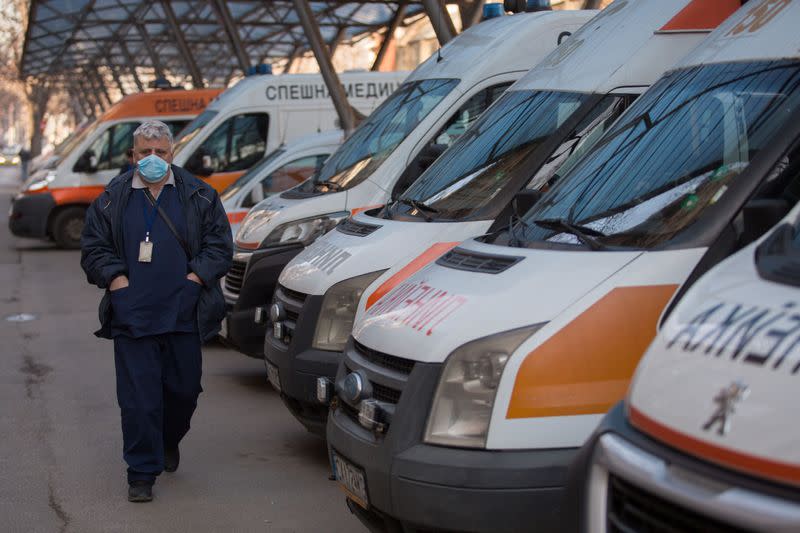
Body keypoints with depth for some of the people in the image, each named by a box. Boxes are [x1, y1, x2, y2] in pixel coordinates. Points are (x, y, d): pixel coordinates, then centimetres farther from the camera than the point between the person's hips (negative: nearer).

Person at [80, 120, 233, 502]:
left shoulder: (198, 197, 6)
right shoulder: (112, 200, 7)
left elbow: (219, 243, 6)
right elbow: (93, 248, 9)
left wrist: (195, 277, -6)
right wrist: (116, 279, -6)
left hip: (183, 314, 1)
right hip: (131, 316, -1)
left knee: (183, 388, 10)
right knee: (138, 396, -4)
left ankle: (169, 442, 39)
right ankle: (141, 473, 3)